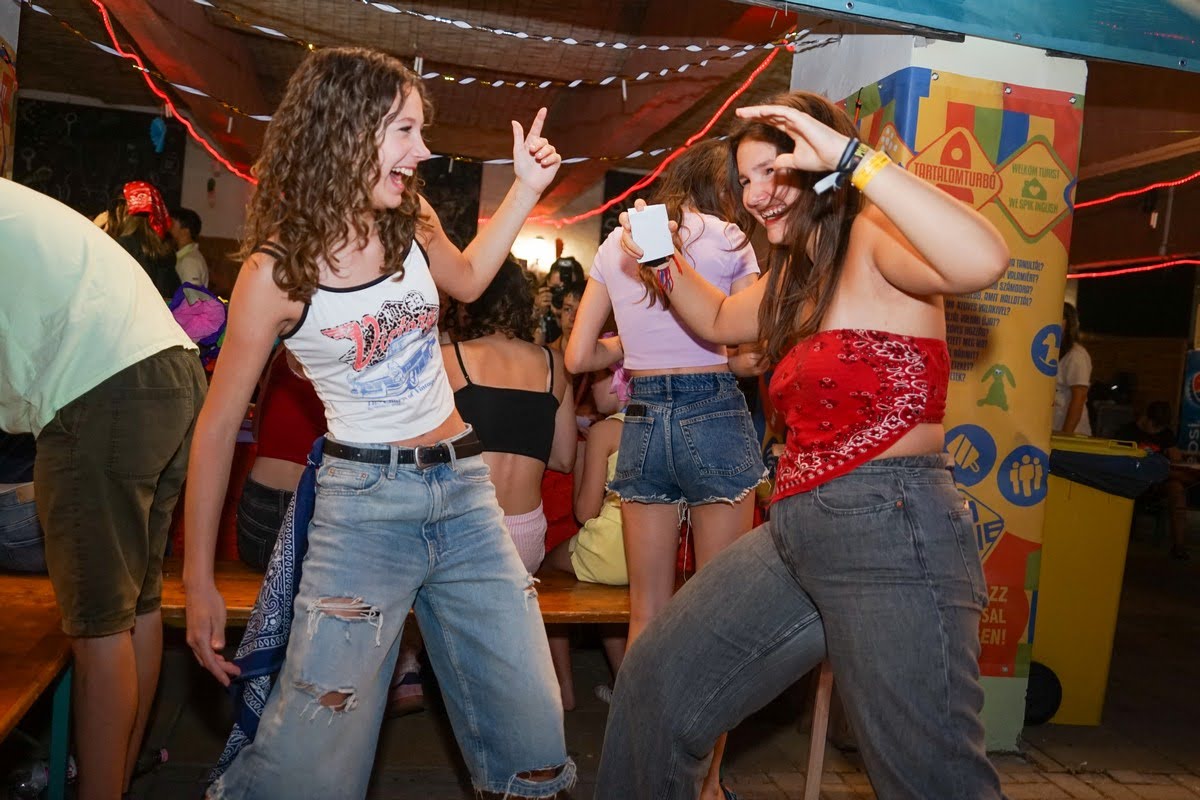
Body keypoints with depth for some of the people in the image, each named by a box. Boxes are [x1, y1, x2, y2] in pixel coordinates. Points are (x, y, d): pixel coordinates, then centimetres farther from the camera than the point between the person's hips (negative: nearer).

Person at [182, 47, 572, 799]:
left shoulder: (412, 223, 2)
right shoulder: (278, 272, -10)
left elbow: (467, 278, 27)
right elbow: (218, 426, -3)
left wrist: (527, 188, 16)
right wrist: (199, 580, -2)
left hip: (465, 489, 5)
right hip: (364, 503, -4)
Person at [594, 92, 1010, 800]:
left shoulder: (874, 240, -9)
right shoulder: (798, 272, 18)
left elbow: (982, 260, -30)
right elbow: (719, 321, 34)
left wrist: (849, 154, -27)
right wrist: (665, 262, 17)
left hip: (891, 532, -9)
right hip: (799, 530, 9)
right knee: (655, 682, 12)